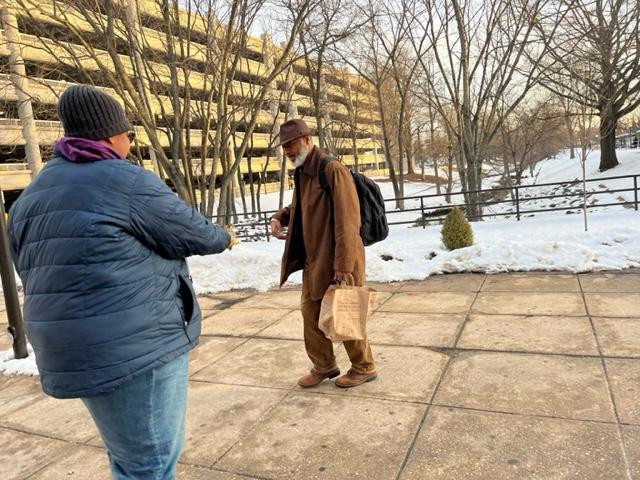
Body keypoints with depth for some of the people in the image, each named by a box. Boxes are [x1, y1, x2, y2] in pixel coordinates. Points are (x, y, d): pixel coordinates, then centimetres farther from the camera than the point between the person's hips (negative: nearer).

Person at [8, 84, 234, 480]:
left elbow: (33, 273, 16)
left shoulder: (34, 197, 12)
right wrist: (224, 238, 15)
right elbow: (194, 234, -6)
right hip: (139, 350, -9)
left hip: (81, 352, 9)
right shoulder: (127, 182, -13)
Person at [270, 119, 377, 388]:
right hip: (312, 259, 9)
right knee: (311, 311, 14)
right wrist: (279, 217, 7)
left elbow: (347, 221, -21)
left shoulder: (332, 170, -16)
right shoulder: (301, 173, 11)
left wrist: (344, 265, -24)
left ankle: (364, 368, 26)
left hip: (337, 260, -8)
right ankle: (323, 365, 33)